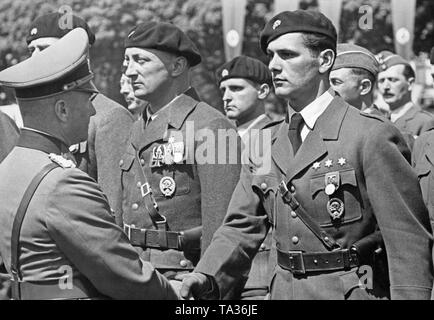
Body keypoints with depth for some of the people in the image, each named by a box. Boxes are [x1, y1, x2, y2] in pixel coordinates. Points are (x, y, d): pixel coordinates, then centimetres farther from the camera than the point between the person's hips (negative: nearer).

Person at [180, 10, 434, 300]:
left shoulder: (371, 136, -12)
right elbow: (242, 226, 5)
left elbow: (409, 239, -13)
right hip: (282, 290, 6)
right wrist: (207, 277, -12)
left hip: (350, 291, -5)